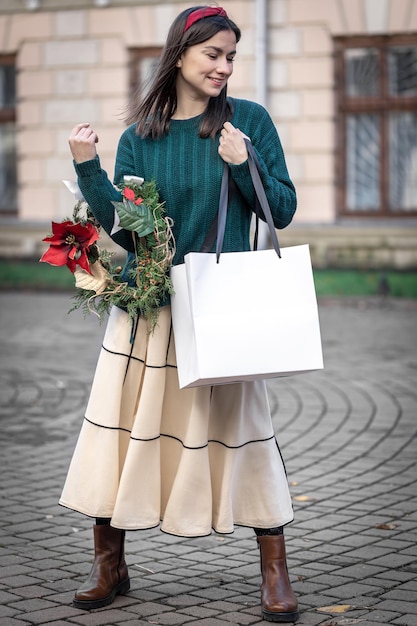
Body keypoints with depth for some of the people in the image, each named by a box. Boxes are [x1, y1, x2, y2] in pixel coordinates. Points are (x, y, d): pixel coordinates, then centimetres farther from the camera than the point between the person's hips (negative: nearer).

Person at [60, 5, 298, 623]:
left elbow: (283, 211, 1)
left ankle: (275, 570, 13)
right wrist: (88, 168, -10)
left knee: (242, 428, -1)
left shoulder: (250, 121, 1)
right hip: (148, 306, 2)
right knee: (121, 426, 3)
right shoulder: (138, 137, 5)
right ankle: (109, 565, 19)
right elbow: (125, 230, 0)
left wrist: (244, 165, -14)